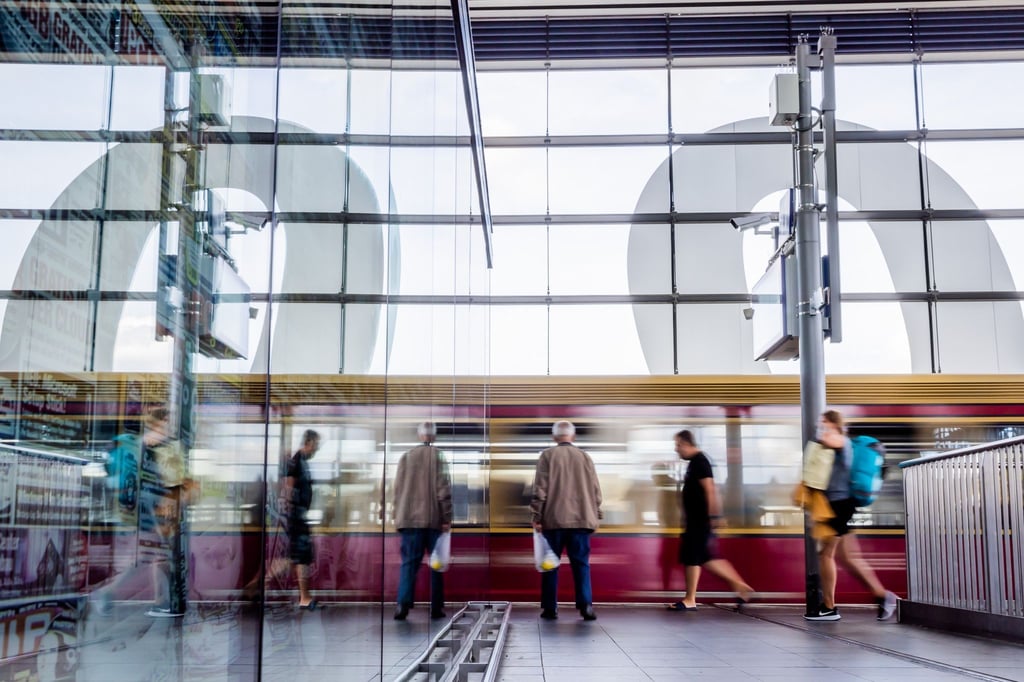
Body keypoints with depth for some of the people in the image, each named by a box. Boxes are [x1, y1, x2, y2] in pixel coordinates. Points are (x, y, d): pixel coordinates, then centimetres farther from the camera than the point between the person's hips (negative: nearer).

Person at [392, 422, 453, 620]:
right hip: (434, 520, -2)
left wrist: (399, 516, 14)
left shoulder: (406, 457, 5)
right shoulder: (438, 456, -4)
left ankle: (403, 603, -14)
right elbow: (444, 489, -8)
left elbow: (398, 489, 7)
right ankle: (436, 607, 10)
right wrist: (447, 518, -3)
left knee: (409, 563, 2)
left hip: (410, 519, 2)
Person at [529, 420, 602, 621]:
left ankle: (550, 608, 7)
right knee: (581, 564, 5)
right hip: (581, 519, 2)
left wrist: (536, 517, -2)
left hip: (553, 520, -2)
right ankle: (586, 606, -5)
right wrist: (596, 516, 16)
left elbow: (540, 488, -6)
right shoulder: (585, 457, 7)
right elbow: (595, 489, 8)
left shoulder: (548, 456, -1)